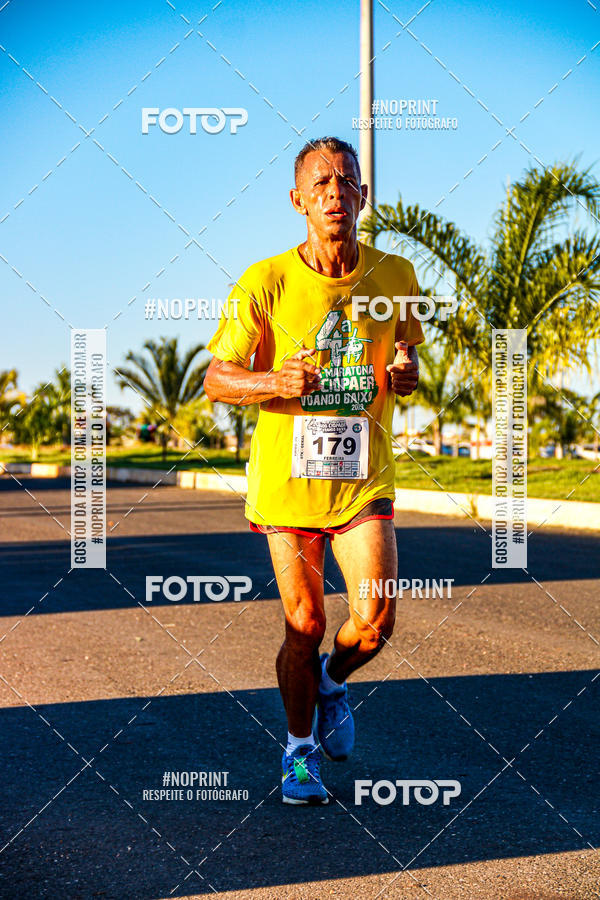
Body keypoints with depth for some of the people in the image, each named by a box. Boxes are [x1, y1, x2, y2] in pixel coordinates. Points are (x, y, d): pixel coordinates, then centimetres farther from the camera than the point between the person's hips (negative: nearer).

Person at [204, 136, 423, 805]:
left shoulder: (395, 276, 0)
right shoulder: (265, 283, -8)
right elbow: (216, 379, -5)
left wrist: (406, 372, -8)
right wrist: (278, 382, -26)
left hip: (364, 479, 2)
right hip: (286, 478, -1)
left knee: (373, 624, -9)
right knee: (305, 628, 3)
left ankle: (332, 681, 27)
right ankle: (300, 748, 29)